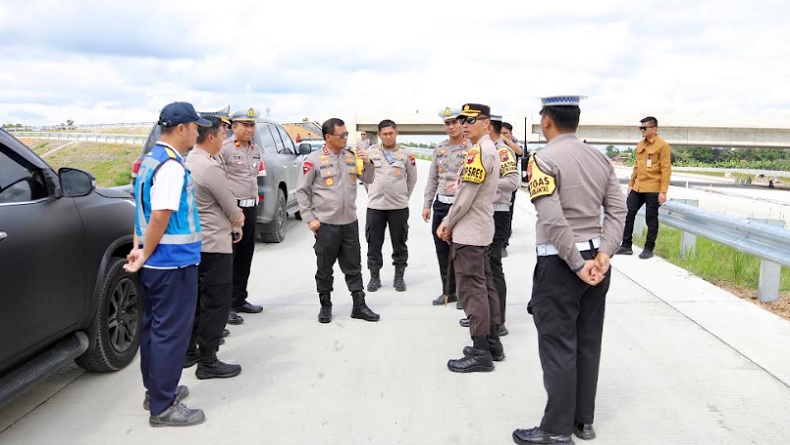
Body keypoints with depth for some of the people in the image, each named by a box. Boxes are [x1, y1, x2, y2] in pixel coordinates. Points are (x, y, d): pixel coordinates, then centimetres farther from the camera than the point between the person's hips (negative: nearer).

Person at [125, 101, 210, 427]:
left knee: (154, 327, 17)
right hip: (174, 263, -10)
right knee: (171, 332, -2)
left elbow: (144, 211, 15)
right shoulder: (171, 166, -19)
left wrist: (139, 248, 9)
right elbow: (160, 218, -23)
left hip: (156, 262, 10)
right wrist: (144, 257, -13)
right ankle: (163, 407, 7)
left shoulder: (149, 161, 12)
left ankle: (157, 390, 31)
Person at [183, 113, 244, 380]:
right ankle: (207, 363, 6)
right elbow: (233, 211, -10)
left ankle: (189, 352, 27)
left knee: (195, 300, 18)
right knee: (215, 304, -1)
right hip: (214, 246, -9)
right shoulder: (210, 167, -20)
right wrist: (237, 220, 10)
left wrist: (231, 222, 12)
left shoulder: (188, 162, 8)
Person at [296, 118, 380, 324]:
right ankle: (325, 306, 23)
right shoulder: (314, 160, -7)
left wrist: (367, 163, -7)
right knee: (325, 268, 8)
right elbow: (302, 191, -3)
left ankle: (359, 306, 19)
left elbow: (368, 179, 13)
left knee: (353, 267, 10)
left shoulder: (351, 156, 6)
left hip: (350, 222, 4)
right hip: (326, 224, -4)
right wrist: (310, 219, -7)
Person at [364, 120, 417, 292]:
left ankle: (399, 277, 21)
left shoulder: (406, 154, 0)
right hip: (375, 207, 1)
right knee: (374, 244, 6)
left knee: (399, 244, 8)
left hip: (399, 207, 0)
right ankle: (374, 277, 19)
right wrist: (373, 194, 11)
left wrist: (403, 196, 10)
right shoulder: (371, 153, 2)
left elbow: (412, 178, 10)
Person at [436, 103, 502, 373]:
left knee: (472, 290, -6)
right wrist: (449, 222, 12)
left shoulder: (478, 151, -17)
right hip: (481, 230, 11)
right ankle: (492, 343, 24)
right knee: (485, 286, 15)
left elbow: (466, 197, -19)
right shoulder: (490, 149, 15)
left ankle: (480, 353, 0)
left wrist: (448, 224, -5)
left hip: (468, 232, -11)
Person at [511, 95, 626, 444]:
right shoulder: (600, 158, 9)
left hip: (559, 262, -7)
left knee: (558, 347, 1)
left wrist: (577, 265, -16)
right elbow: (617, 210, 2)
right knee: (588, 342, 15)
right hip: (595, 257, 7)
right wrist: (603, 254, -6)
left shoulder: (544, 159, -13)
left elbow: (553, 220, -22)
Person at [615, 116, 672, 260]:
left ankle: (649, 249, 14)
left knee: (651, 219, 3)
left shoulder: (662, 145, -9)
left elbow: (666, 169, -12)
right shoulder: (640, 144, 13)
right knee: (628, 214, 4)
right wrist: (631, 183, 18)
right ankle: (626, 246, 14)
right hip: (638, 187, 7)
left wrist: (663, 191, -16)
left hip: (653, 189, -7)